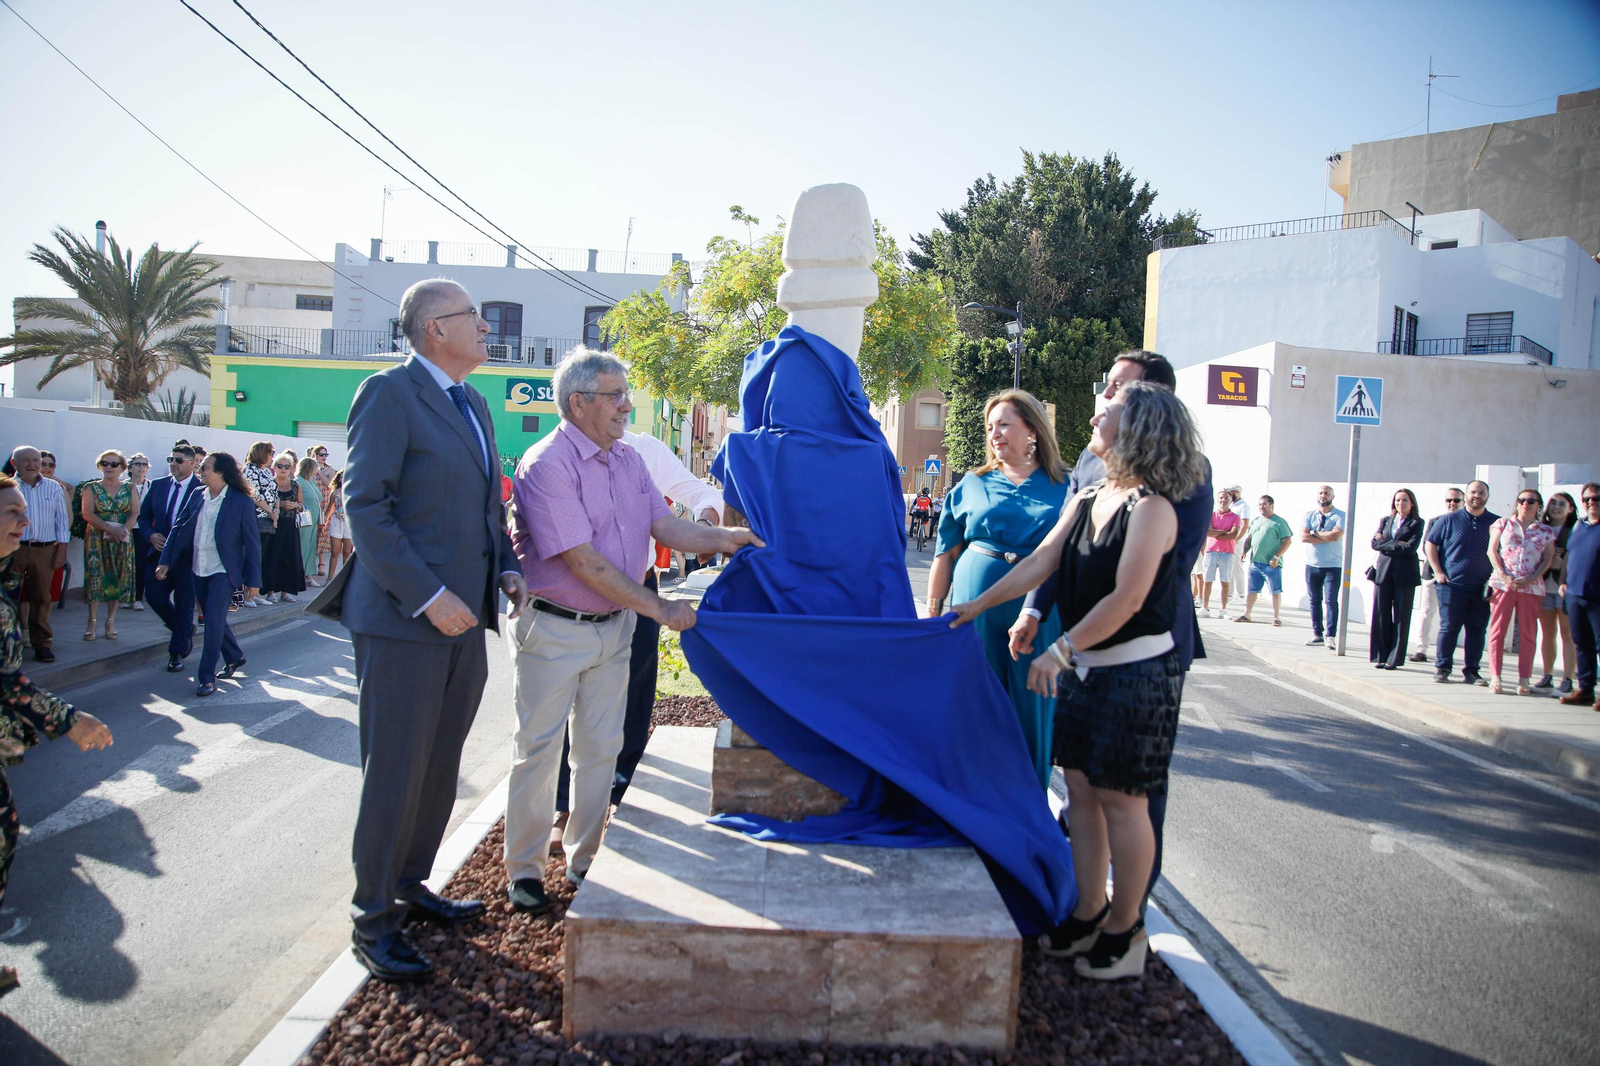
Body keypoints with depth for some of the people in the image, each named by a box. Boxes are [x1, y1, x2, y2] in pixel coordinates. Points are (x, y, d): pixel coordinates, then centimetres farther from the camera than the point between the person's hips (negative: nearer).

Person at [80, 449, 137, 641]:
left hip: (123, 540, 1)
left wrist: (123, 529, -19)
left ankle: (111, 622, 8)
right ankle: (92, 622, 0)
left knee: (118, 579, 1)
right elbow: (87, 514, -6)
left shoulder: (129, 488, 7)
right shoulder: (92, 488, 4)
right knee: (95, 577, -4)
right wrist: (109, 528, -19)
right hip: (97, 539, -1)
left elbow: (135, 513, -1)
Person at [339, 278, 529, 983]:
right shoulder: (390, 394, -10)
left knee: (440, 769, 16)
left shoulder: (473, 403, 16)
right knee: (395, 774, 0)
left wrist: (506, 567, 6)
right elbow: (364, 506, -16)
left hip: (463, 619, 8)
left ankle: (410, 886, 32)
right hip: (403, 620, -8)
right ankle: (372, 919, 14)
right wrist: (427, 595, -21)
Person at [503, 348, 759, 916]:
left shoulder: (629, 459, 7)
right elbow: (583, 560, -23)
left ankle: (584, 859, 28)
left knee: (601, 748, 13)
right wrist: (659, 608, -21)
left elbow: (666, 525, 2)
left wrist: (724, 539, -17)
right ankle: (524, 869, 18)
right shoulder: (547, 464, -18)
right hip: (554, 629, -7)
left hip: (613, 627, 7)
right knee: (538, 751, 3)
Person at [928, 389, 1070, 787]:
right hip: (975, 612, 2)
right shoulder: (972, 485, 8)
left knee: (1033, 712, 6)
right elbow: (946, 554, 12)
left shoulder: (1066, 487, 3)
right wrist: (933, 612, 10)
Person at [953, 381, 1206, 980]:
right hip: (1085, 668, 7)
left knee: (1121, 798, 0)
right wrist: (978, 605, 9)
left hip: (1136, 672, -7)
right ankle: (1088, 915, 23)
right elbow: (1040, 563, 11)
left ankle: (1124, 929, 14)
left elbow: (1127, 598, -20)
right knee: (1081, 789, 11)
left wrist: (1061, 650, -22)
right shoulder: (1084, 501, 9)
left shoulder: (1152, 507, -14)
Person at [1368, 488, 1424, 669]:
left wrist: (1386, 545, -6)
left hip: (1404, 574, -3)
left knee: (1401, 617, 0)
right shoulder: (1385, 520, 14)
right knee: (1381, 616, 2)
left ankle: (1394, 659, 4)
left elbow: (1411, 547, -11)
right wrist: (1396, 544, -9)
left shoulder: (1416, 523, 3)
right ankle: (1380, 657, 9)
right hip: (1383, 572, 3)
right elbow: (1374, 543, 1)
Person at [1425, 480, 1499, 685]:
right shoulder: (1449, 520, 4)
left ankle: (1471, 670, 12)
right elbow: (1430, 543, 6)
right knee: (1448, 628, 1)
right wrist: (1438, 571, -2)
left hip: (1482, 588, 2)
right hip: (1453, 584, -2)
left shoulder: (1496, 522, 7)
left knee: (1477, 630, 5)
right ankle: (1442, 668, 10)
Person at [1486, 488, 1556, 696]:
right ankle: (1495, 677, -1)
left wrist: (1531, 579, -9)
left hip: (1531, 586, 1)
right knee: (1497, 629, -3)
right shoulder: (1503, 523, 9)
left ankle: (1524, 680, 6)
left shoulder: (1546, 531, 10)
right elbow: (1492, 550, 4)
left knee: (1527, 633, 2)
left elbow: (1548, 559, 5)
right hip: (1503, 583, -1)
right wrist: (1503, 574, -9)